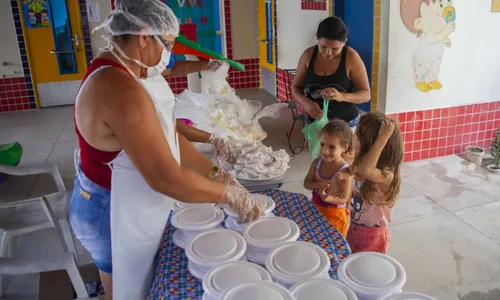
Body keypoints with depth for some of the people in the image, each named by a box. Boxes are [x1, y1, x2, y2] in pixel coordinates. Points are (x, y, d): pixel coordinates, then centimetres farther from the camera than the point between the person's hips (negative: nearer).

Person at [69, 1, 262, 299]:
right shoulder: (122, 91, -32)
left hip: (123, 204, 9)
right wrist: (232, 194, -20)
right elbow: (167, 178, -33)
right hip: (116, 214, -9)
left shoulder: (122, 73, 2)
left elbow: (169, 136, 2)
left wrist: (216, 174, -2)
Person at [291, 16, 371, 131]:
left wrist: (342, 96, -30)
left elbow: (366, 94, -10)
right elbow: (295, 87, 4)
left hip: (345, 125, -2)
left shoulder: (351, 57, -13)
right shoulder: (308, 55, -5)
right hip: (315, 123, 3)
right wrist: (306, 102, -18)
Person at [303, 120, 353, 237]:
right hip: (315, 209, 5)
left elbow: (344, 199, -20)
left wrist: (326, 197, -38)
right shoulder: (317, 163, -9)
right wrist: (317, 185, -22)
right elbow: (306, 183, 0)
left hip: (334, 214, -5)